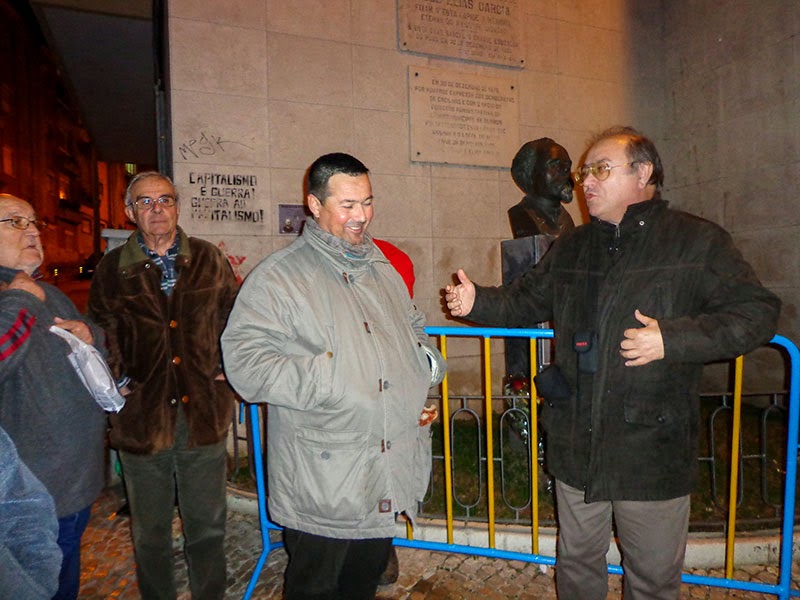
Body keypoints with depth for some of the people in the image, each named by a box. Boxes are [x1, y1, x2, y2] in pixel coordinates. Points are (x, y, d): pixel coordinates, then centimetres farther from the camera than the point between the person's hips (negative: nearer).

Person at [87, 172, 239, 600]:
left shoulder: (209, 260, 4)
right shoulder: (112, 269, 3)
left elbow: (233, 317, 8)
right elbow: (101, 334, 5)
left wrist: (226, 369, -1)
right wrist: (118, 381, -7)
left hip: (204, 413, 0)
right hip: (141, 416, 0)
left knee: (207, 526, 13)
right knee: (150, 532, 17)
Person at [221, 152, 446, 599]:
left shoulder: (383, 270, 11)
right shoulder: (278, 277, -11)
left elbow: (415, 330, 24)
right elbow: (244, 362, -19)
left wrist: (428, 373, 7)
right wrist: (324, 378, -24)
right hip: (322, 483, -6)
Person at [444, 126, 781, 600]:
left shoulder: (698, 241, -6)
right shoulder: (571, 248, 10)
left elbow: (757, 313, -9)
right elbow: (525, 301, 14)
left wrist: (673, 338, -22)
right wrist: (478, 301, -5)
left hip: (652, 452, -4)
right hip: (575, 446, 4)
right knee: (577, 561, 23)